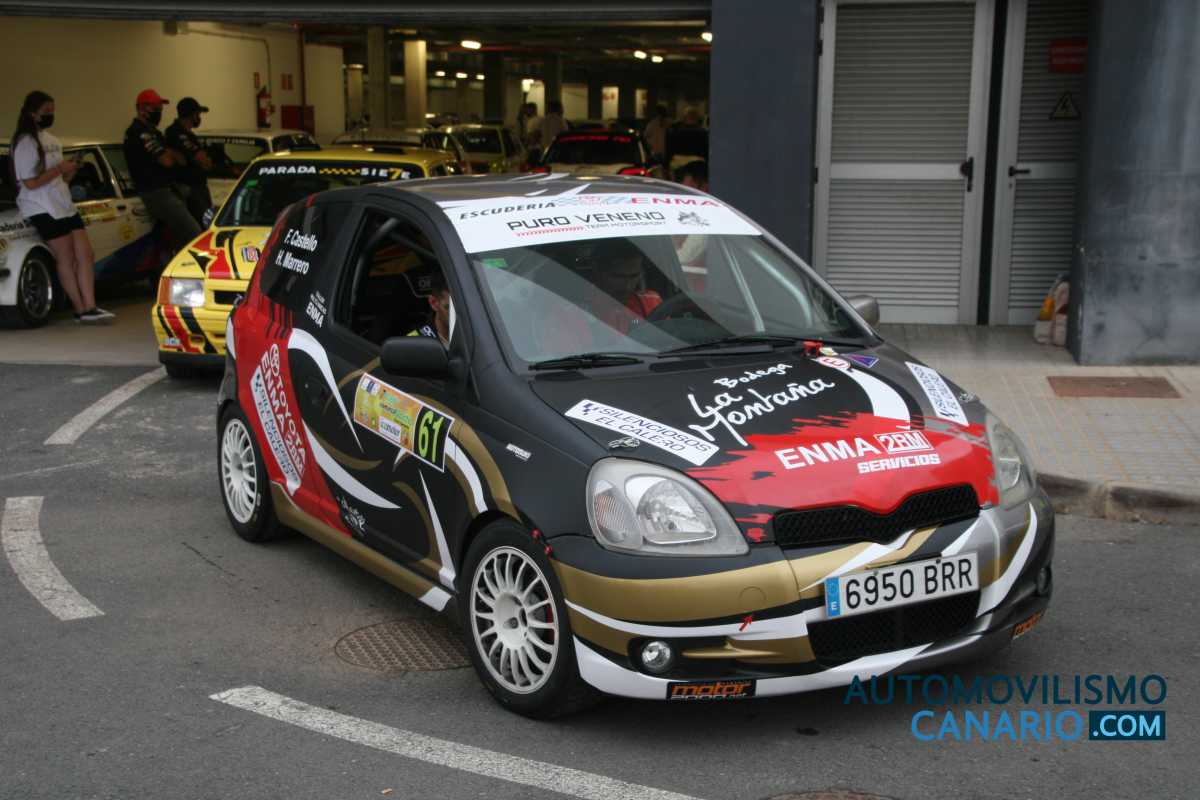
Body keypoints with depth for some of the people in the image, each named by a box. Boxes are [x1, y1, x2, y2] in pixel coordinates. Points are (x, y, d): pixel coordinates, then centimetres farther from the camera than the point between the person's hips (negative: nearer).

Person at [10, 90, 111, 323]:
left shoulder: (51, 140, 18)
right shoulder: (25, 142, -9)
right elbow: (30, 183, -15)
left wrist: (70, 170, 4)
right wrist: (59, 169, -13)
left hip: (65, 205, 8)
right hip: (42, 209, -8)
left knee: (85, 254, -1)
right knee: (66, 258, -8)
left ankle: (89, 307, -1)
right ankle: (81, 309, -4)